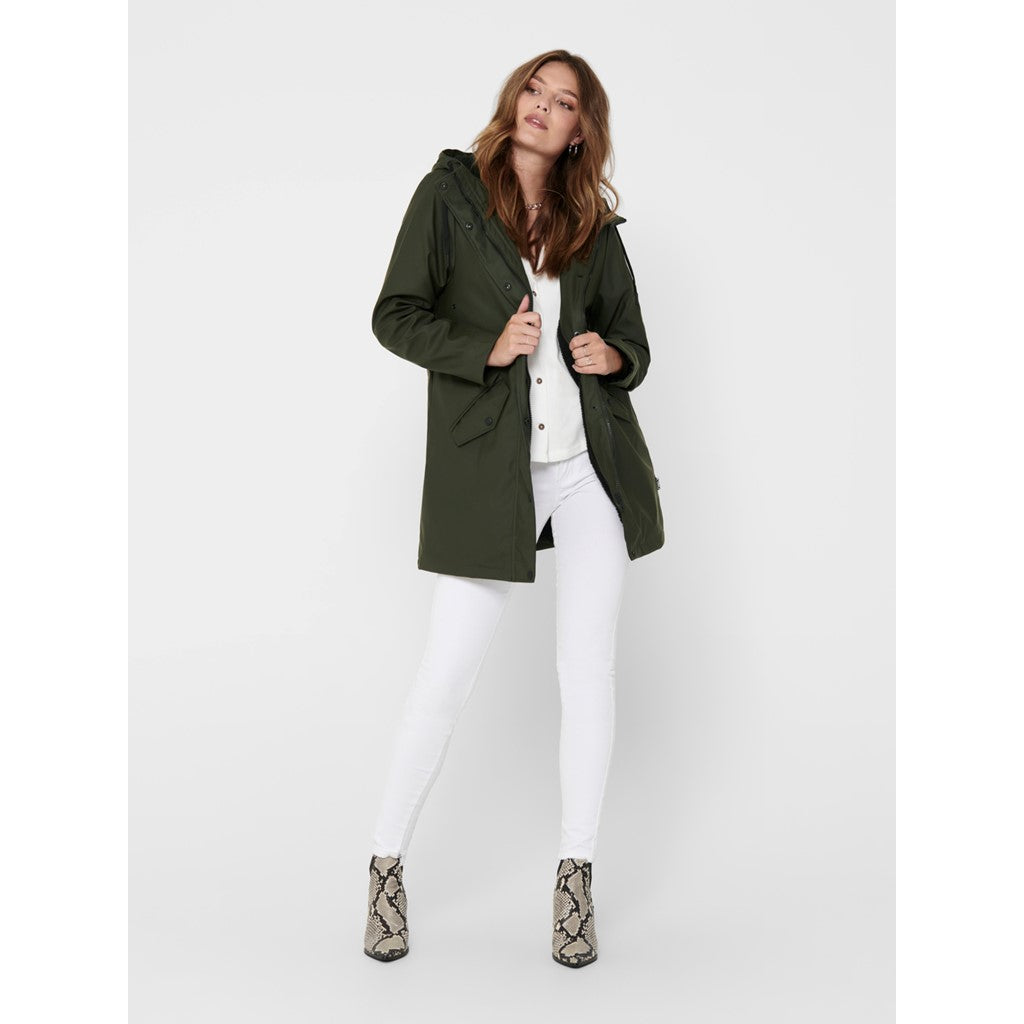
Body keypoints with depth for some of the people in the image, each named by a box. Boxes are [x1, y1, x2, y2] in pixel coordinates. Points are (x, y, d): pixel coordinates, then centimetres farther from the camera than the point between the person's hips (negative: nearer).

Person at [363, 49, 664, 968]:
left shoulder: (594, 226, 13)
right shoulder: (450, 192, 4)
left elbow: (633, 343, 18)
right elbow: (395, 315, -1)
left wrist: (613, 357, -6)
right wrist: (487, 349, -15)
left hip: (590, 463, 4)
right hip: (489, 469, -3)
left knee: (588, 671, 4)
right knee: (447, 673, -1)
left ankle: (577, 877, 17)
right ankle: (387, 865, 18)